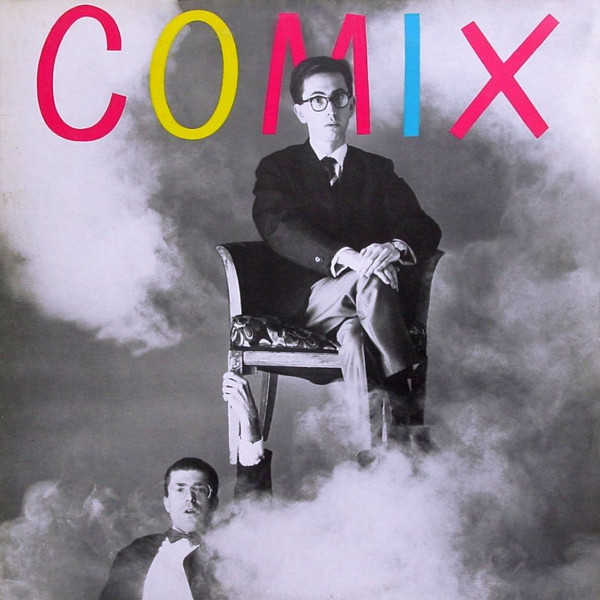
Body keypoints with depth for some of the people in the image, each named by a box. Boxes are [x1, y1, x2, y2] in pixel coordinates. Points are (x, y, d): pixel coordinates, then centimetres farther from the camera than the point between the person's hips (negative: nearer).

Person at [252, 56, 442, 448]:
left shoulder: (378, 169, 20)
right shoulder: (278, 168, 13)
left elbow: (426, 230, 4)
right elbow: (279, 230, -10)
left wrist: (395, 247, -23)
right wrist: (346, 257, -29)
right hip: (307, 299, -2)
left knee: (353, 331, -35)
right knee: (368, 279, -34)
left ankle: (370, 442, -45)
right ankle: (405, 398, -34)